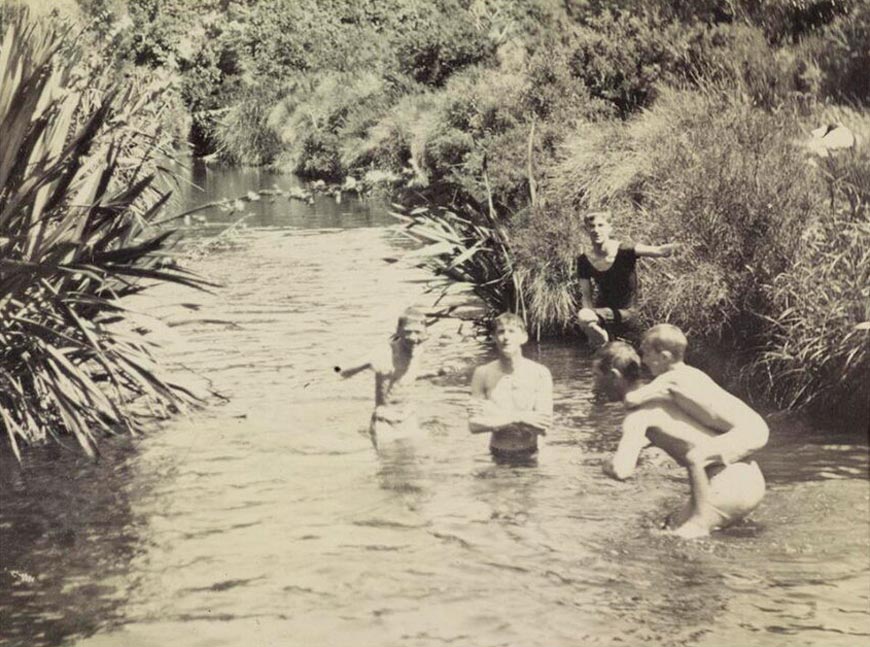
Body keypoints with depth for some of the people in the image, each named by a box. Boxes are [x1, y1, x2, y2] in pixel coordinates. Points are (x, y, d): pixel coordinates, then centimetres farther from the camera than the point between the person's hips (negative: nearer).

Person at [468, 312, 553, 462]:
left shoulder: (540, 374, -5)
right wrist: (518, 418, -15)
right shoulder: (483, 374, -3)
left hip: (529, 457, -1)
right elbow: (474, 425, -8)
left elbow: (543, 427, -11)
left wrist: (498, 414, -16)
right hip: (496, 458, 1)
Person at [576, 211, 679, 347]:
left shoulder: (624, 251, -19)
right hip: (601, 310, 4)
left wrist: (673, 247, -57)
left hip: (626, 313, -4)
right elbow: (586, 296, -4)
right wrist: (588, 313, -25)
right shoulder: (584, 261, -7)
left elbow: (658, 251, -34)